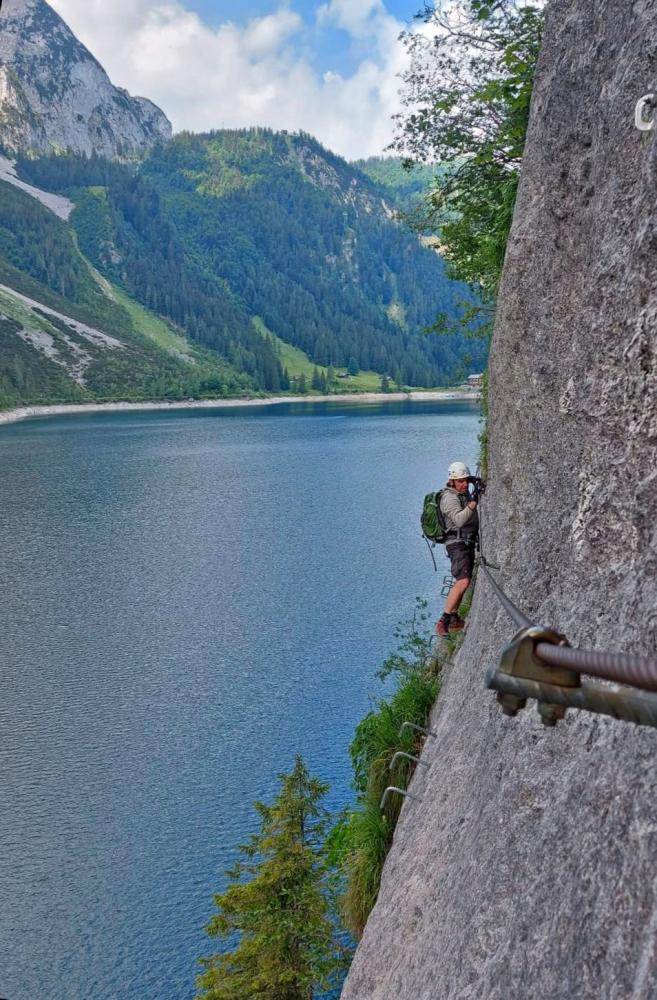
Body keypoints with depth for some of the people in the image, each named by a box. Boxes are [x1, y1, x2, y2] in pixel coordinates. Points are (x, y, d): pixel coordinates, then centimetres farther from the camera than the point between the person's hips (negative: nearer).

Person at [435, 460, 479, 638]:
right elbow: (459, 519, -31)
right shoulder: (450, 497, -15)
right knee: (463, 581, -24)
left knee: (461, 581, 16)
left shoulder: (465, 493, 14)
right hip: (458, 542, -10)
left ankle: (454, 619, 26)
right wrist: (472, 505, -41)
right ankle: (443, 622, -25)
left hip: (468, 543, 10)